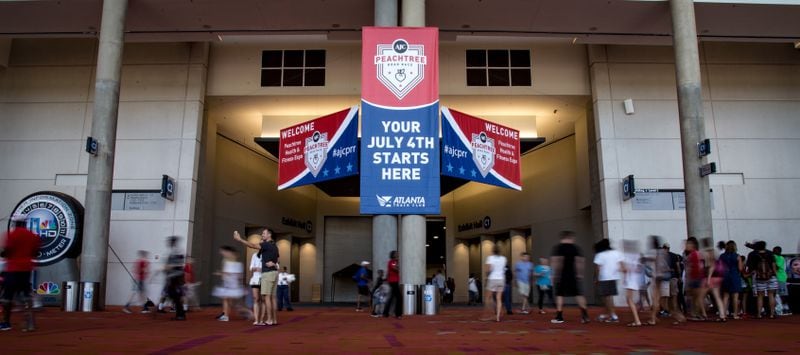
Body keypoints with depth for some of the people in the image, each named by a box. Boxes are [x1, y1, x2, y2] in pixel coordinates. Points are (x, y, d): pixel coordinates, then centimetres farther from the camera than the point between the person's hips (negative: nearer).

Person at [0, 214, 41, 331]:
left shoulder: (12, 234, -9)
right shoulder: (32, 235, 7)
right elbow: (35, 253, 10)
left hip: (13, 269, -5)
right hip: (27, 268, 5)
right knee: (26, 294, 6)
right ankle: (31, 322, -3)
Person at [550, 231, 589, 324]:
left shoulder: (558, 247, 1)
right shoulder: (575, 248, 5)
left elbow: (555, 261, -8)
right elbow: (580, 261, -1)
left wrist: (555, 273, -4)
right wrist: (580, 274, 3)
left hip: (561, 275, -1)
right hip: (573, 275, 1)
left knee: (559, 294, 4)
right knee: (578, 294, 8)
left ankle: (559, 316, 1)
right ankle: (585, 314, -2)